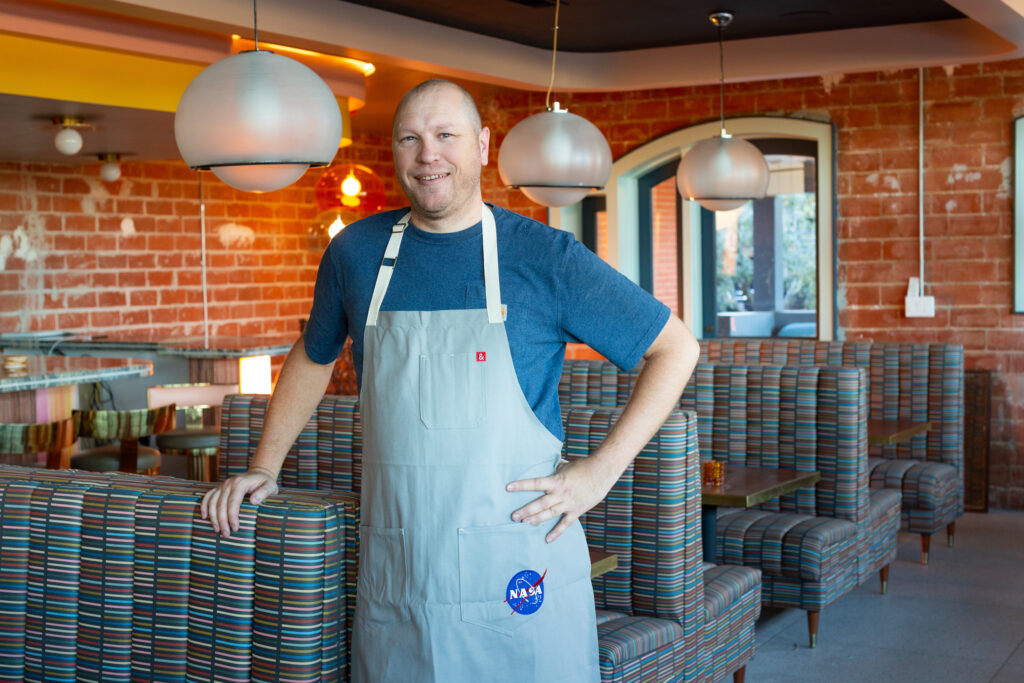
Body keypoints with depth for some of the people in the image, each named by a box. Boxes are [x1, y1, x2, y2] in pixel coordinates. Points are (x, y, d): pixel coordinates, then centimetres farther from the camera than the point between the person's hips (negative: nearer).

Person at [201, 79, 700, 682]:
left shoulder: (544, 256, -4)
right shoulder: (356, 252, 6)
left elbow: (675, 347, 1)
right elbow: (314, 357, 24)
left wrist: (601, 471, -6)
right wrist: (265, 467, 19)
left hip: (520, 577, -3)